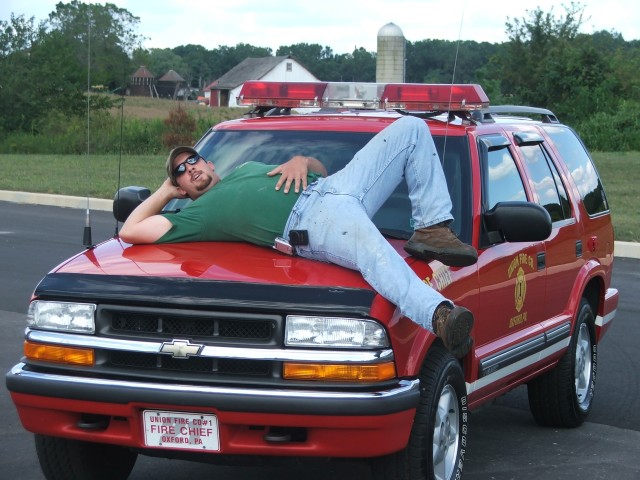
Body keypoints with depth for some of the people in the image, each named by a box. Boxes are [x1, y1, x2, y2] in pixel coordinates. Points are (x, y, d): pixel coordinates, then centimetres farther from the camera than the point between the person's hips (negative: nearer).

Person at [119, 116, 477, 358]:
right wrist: (164, 192, 23)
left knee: (411, 128, -2)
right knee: (375, 255, -41)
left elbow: (320, 168, 36)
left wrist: (301, 161, 12)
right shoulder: (198, 213, 21)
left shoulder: (249, 168, 39)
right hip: (310, 223, -7)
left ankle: (432, 229, -11)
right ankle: (441, 317, -65)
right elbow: (130, 231, 11)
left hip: (333, 186, 8)